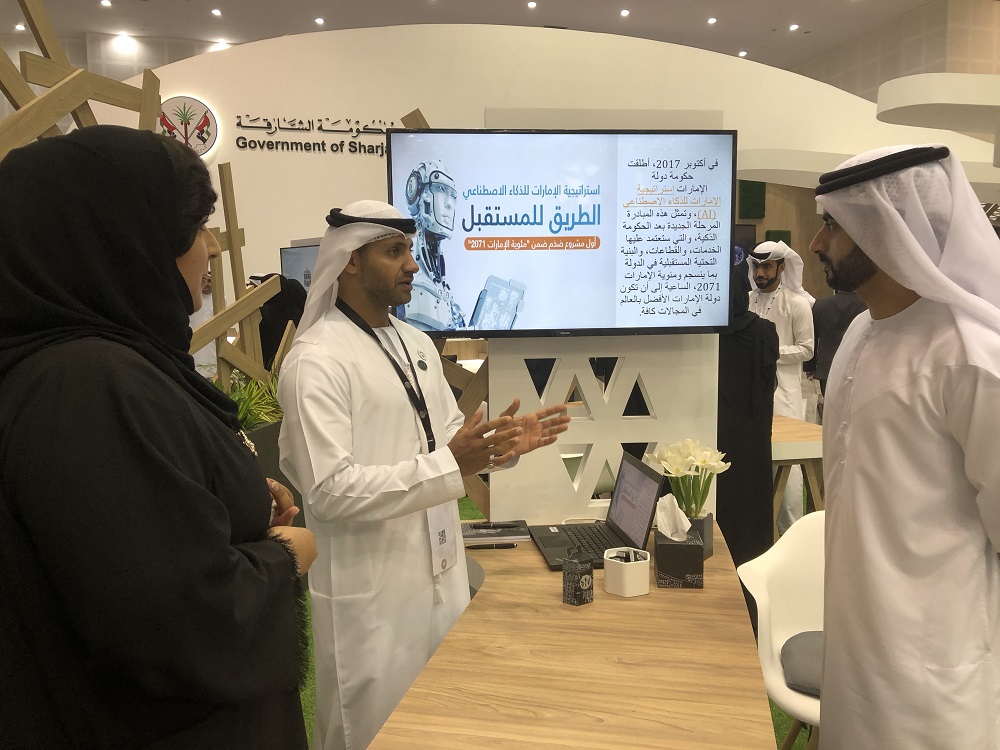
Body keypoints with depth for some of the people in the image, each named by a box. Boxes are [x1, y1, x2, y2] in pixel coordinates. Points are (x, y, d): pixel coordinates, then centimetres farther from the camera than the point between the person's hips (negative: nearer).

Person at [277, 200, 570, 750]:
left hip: (441, 574, 8)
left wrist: (502, 441, -4)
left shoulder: (417, 344, 9)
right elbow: (331, 489, -25)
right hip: (371, 594, -7)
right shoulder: (317, 360, -18)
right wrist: (451, 466, -29)